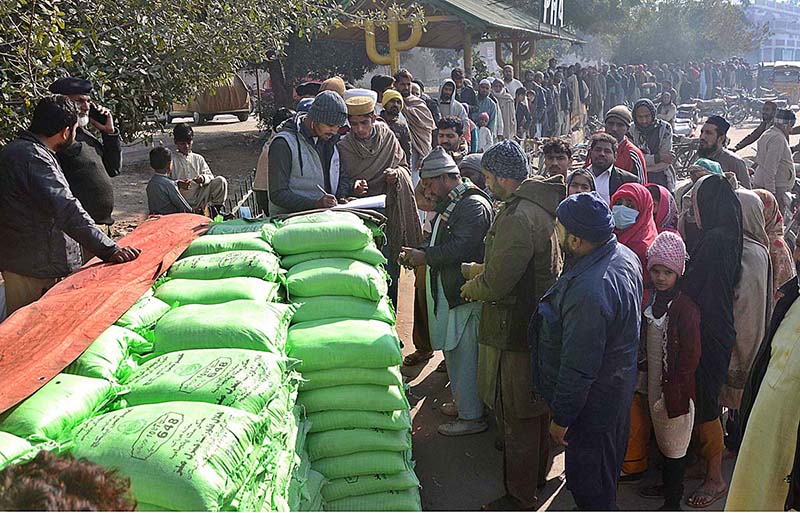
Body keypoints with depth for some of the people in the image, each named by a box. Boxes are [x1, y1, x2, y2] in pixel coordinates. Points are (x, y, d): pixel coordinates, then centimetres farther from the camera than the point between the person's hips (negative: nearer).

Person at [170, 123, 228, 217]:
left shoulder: (198, 158, 14)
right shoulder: (171, 159, 3)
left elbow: (210, 175, 8)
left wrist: (203, 178, -17)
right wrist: (179, 184, -26)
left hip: (200, 198, 3)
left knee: (221, 181, -15)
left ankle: (215, 208, -6)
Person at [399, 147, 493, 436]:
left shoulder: (474, 205, -17)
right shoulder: (448, 204, 16)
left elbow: (461, 247, -26)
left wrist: (425, 256, -20)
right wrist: (417, 255, 4)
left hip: (464, 294, -10)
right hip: (446, 292, 10)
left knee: (463, 355, -2)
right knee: (453, 351, 19)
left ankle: (472, 416, 10)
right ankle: (462, 401, 34)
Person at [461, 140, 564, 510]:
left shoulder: (517, 219, -27)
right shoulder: (539, 207, 5)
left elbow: (495, 283, -24)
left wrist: (469, 289, -4)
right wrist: (476, 273, 8)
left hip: (514, 333, -10)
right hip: (539, 323, 10)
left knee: (517, 416, 6)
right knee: (535, 409, 25)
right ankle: (538, 473, 44)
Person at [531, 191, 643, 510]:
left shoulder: (587, 292, -38)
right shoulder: (626, 256, -6)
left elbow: (578, 368, -30)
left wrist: (561, 418, -17)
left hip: (593, 403, -10)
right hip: (620, 385, 10)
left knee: (588, 485, 12)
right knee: (607, 470, 30)